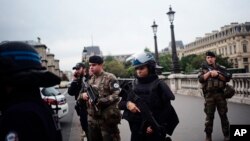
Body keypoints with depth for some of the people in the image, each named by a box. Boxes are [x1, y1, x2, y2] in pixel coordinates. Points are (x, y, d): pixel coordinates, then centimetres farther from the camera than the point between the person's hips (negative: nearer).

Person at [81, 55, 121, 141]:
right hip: (92, 119, 7)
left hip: (107, 119, -7)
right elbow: (87, 93, 25)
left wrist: (102, 101, -23)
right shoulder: (90, 80, 15)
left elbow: (117, 95, -15)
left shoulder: (110, 78, -8)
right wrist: (84, 95, 1)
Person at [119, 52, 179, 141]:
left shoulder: (158, 85, -7)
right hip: (136, 131, 4)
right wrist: (127, 104, -14)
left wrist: (156, 126, -13)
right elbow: (120, 103, 8)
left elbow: (167, 109, -8)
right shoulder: (132, 85, 4)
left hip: (155, 132, -3)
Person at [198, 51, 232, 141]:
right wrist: (210, 72, -12)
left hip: (220, 94, 1)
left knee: (223, 115, 7)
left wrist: (217, 74, -13)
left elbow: (227, 78, -1)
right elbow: (200, 79, -6)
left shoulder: (221, 68, 8)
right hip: (209, 95, 0)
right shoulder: (204, 68, 7)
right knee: (209, 116, 5)